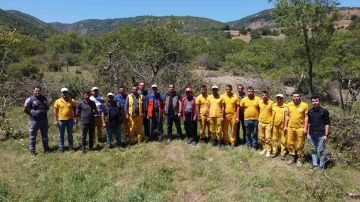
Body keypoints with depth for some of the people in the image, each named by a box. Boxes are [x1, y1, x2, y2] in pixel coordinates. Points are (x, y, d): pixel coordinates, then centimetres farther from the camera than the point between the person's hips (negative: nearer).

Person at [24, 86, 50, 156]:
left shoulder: (44, 98, 3)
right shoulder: (30, 99, -8)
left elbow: (47, 107, 18)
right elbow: (25, 110, 0)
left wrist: (43, 113, 6)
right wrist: (31, 114, 2)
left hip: (44, 120, 4)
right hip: (34, 121, -4)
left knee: (45, 135, 15)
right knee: (33, 136, 5)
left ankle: (46, 148, 27)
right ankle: (32, 151, 14)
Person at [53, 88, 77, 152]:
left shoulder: (72, 101, 1)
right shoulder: (57, 101, -2)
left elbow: (74, 110, 7)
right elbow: (55, 112, 0)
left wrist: (75, 118, 1)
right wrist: (55, 120, -5)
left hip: (70, 120, 1)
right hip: (61, 120, 0)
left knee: (70, 134, 11)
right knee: (61, 135, 8)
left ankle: (71, 146, 21)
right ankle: (61, 148, 17)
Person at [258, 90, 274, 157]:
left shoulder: (271, 102, -11)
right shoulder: (259, 102, -1)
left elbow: (273, 113, -6)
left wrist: (272, 122, -8)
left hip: (268, 123, -4)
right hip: (261, 122, 4)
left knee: (268, 138, -1)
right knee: (261, 137, 11)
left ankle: (268, 150, 12)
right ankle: (264, 148, 27)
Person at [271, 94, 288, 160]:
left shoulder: (285, 106, -9)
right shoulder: (273, 106, 2)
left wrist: (286, 126, -9)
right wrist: (271, 124, 9)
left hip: (282, 126, -4)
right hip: (275, 125, 4)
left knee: (283, 140, 5)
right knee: (274, 139, 12)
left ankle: (283, 154, 13)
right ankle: (274, 152, 24)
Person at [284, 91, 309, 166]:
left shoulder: (304, 105, -6)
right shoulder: (289, 105, 3)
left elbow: (306, 117, -5)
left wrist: (305, 128, -9)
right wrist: (285, 126, 7)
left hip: (300, 128, -3)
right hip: (290, 127, 3)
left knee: (300, 145, 5)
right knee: (290, 143, 10)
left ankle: (299, 159, 18)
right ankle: (292, 157, 26)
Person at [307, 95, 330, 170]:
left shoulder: (324, 111, -5)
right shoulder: (310, 111, 7)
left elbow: (327, 124, -5)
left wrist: (326, 135, -10)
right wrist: (308, 134, 12)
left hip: (321, 134, -4)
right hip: (312, 134, 4)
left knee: (321, 150, 3)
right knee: (313, 150, 12)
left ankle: (322, 166, 15)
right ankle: (315, 164, 22)